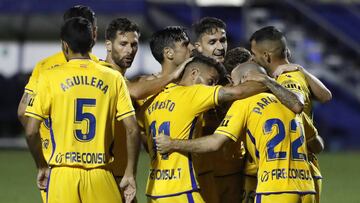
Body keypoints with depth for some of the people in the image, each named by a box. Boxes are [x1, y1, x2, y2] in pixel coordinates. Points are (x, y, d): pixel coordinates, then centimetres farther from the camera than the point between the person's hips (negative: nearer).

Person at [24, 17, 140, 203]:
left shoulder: (51, 77, -1)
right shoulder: (113, 78, 4)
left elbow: (31, 131, -3)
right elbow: (132, 130, 0)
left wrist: (41, 166, 11)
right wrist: (130, 174, 8)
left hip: (63, 173, -1)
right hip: (100, 174, 1)